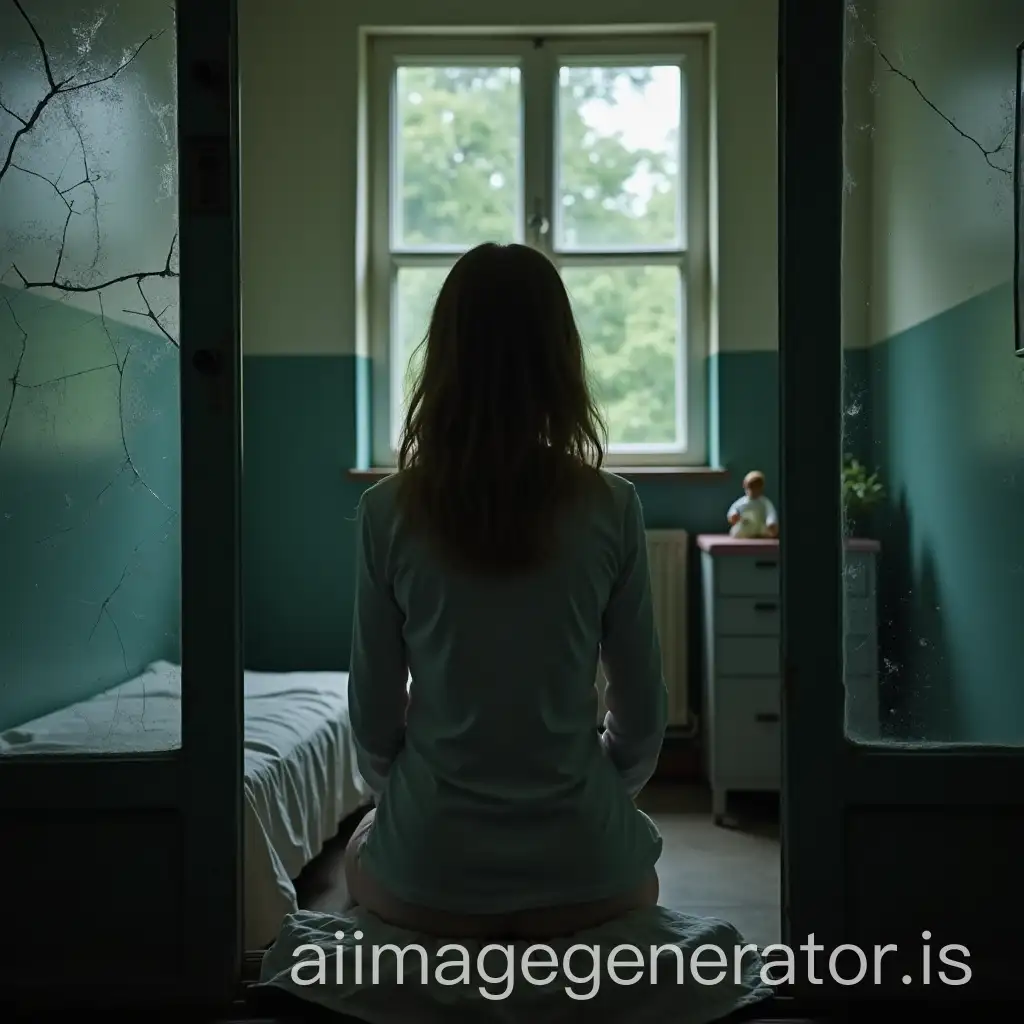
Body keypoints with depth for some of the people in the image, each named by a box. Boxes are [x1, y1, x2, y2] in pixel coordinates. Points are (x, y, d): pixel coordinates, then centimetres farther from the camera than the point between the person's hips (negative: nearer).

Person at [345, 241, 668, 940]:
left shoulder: (389, 512, -10)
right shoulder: (612, 508, -9)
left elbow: (373, 715, -4)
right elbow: (643, 714, -3)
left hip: (426, 878, 0)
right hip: (584, 877, 1)